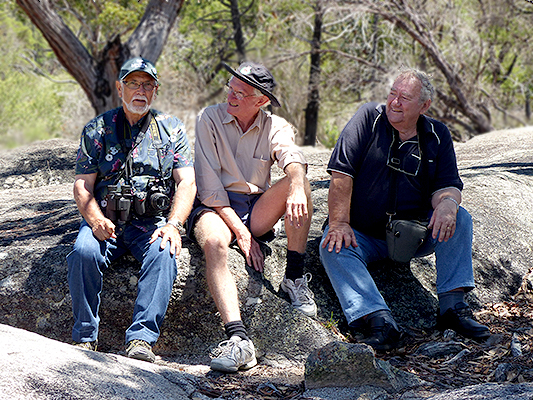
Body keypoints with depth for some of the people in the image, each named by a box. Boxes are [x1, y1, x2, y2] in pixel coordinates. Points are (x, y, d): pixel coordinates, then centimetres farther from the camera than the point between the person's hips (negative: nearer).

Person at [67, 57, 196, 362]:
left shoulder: (172, 129, 11)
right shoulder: (97, 130, 11)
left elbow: (187, 182, 3)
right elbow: (83, 186, 5)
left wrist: (173, 225, -15)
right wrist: (96, 220, -16)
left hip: (153, 222, 0)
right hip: (107, 221, 0)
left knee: (163, 253, -33)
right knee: (84, 252, -31)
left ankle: (142, 339, -38)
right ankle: (85, 338, -20)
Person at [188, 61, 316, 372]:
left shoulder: (275, 127, 5)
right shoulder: (210, 119, -1)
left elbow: (293, 159, -19)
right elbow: (209, 186, -9)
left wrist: (297, 186, -45)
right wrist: (241, 232, -17)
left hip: (258, 210, 3)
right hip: (216, 207, -3)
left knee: (298, 186, -25)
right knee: (214, 241, -37)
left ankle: (295, 278, -18)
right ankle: (238, 339, -48)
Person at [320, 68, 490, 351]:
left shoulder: (437, 136, 3)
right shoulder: (369, 118, -5)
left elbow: (447, 186, -2)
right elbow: (341, 174, -11)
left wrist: (446, 204, -28)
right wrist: (339, 224, -21)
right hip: (363, 234, -2)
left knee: (459, 219, -21)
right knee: (334, 247, -32)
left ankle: (452, 306, -25)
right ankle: (378, 320, -49)